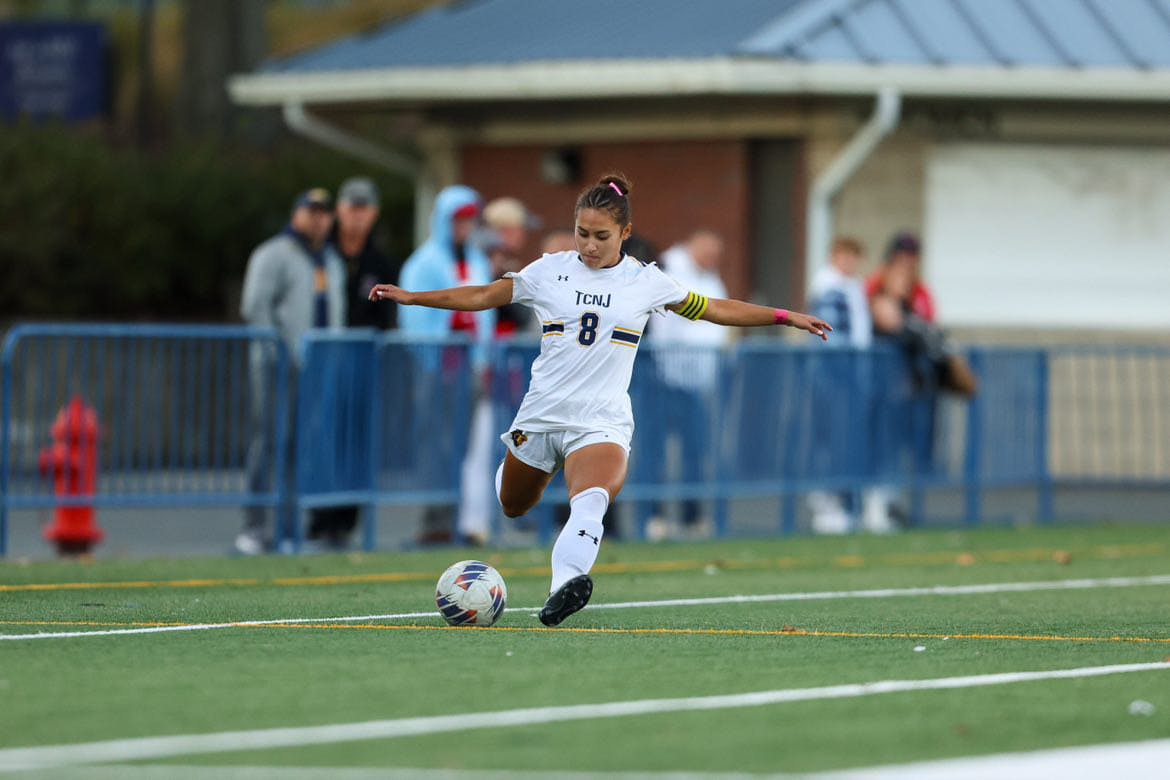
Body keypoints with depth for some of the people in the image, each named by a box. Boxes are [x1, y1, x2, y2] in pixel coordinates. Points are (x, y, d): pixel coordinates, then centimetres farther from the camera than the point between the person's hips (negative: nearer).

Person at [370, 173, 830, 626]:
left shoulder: (645, 282, 2)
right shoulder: (549, 271, 3)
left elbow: (717, 310, 12)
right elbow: (482, 297, 13)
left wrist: (785, 317, 8)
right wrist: (411, 297, 9)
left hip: (601, 423, -3)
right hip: (541, 415, 3)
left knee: (590, 503, -31)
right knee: (512, 508, 17)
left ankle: (563, 590, -52)